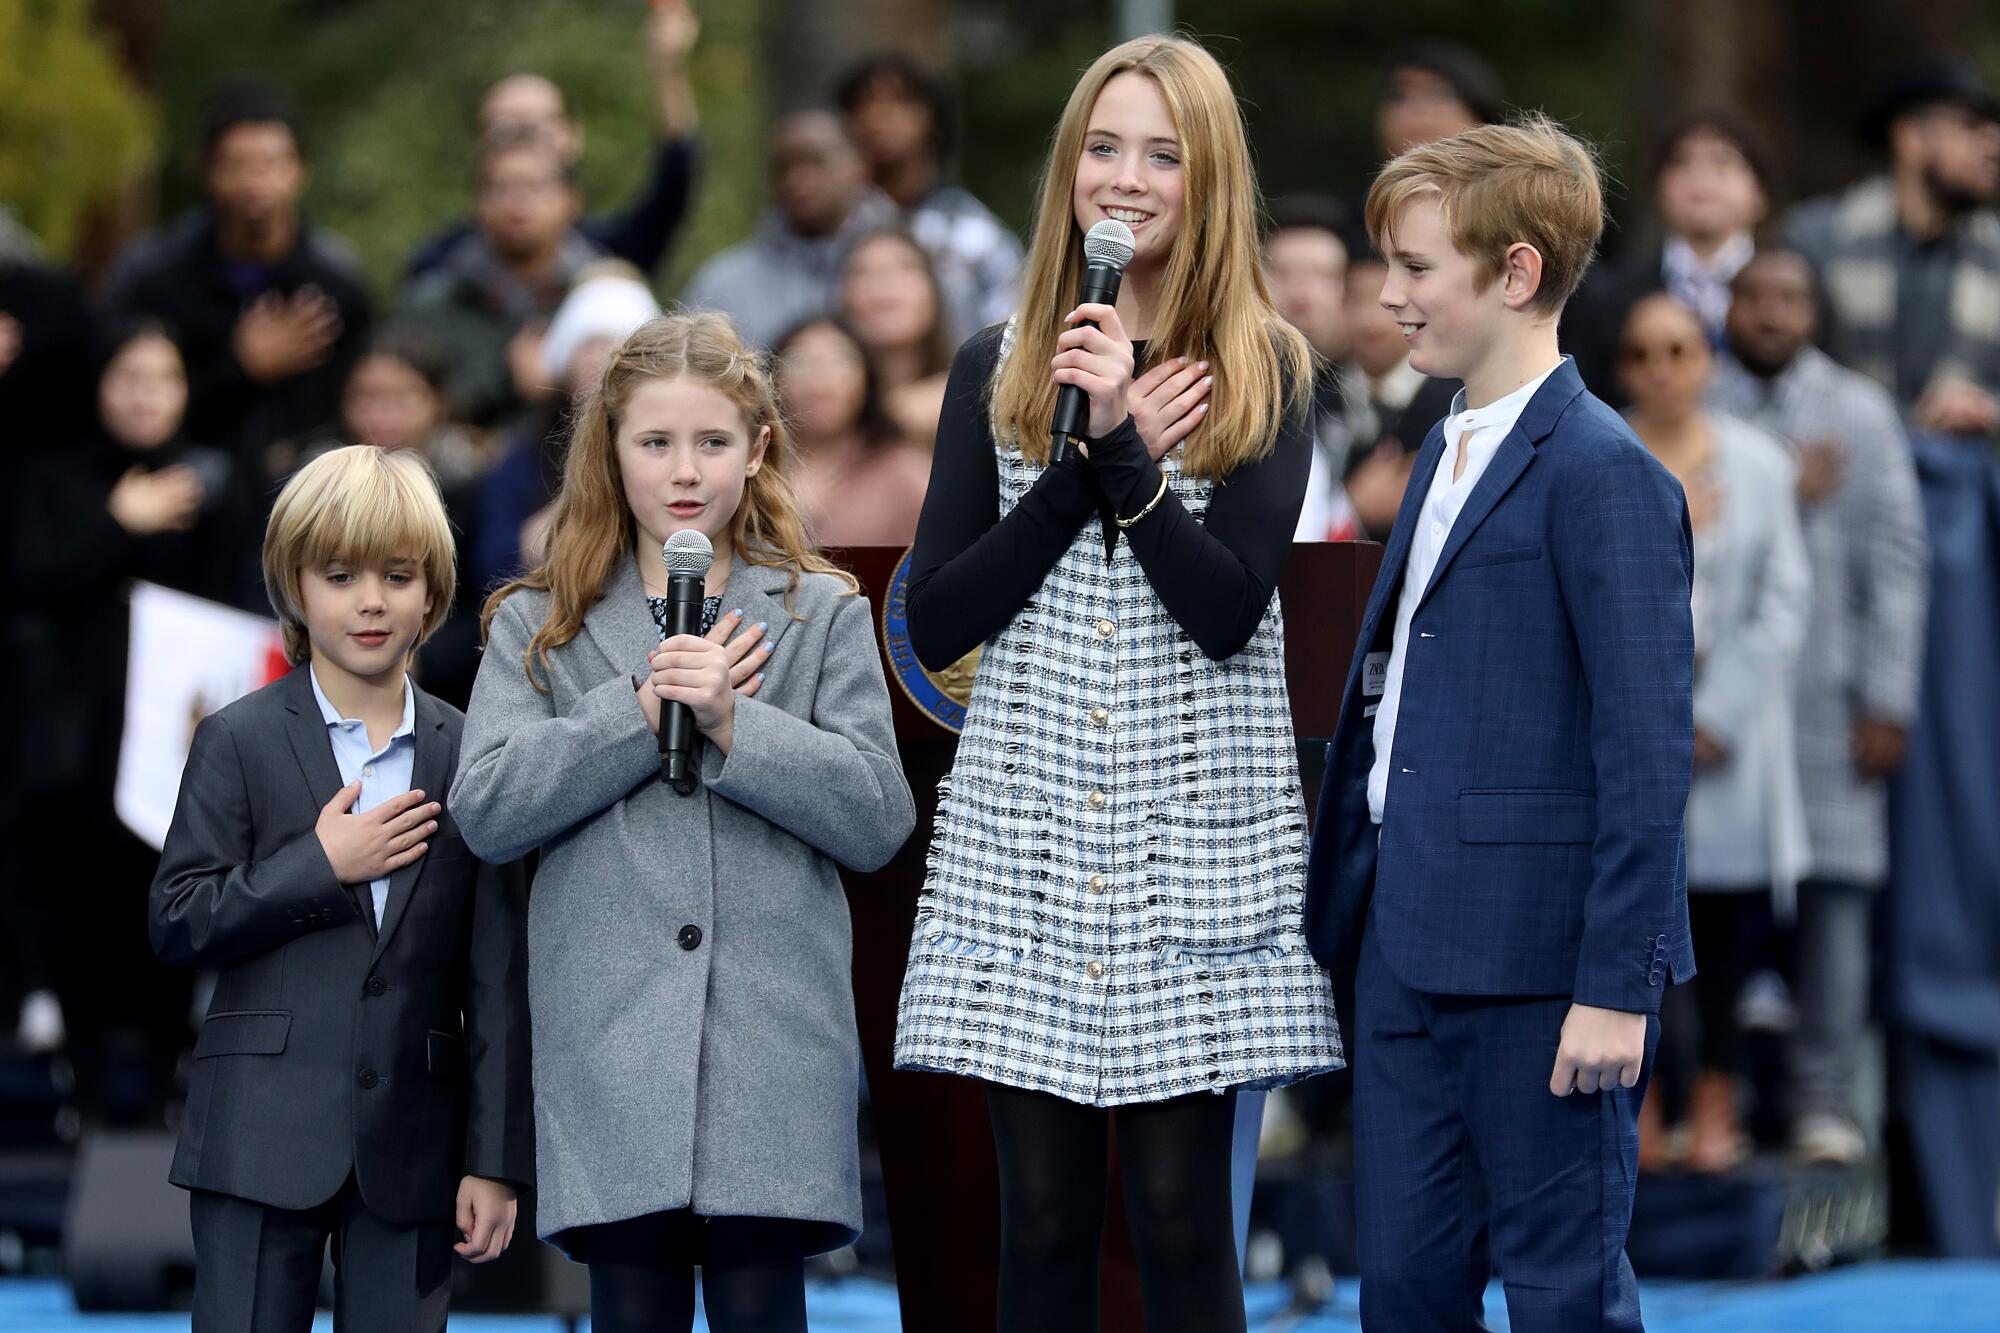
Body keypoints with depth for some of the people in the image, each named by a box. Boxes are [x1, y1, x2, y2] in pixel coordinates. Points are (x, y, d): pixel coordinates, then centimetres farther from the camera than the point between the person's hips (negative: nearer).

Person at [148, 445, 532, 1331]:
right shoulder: (239, 742, 3)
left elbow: (498, 978, 6)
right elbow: (176, 925, -3)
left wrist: (496, 1157, 1)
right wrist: (319, 867, -13)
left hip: (411, 1148, 2)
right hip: (264, 1136, -1)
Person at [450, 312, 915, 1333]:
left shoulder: (823, 616, 11)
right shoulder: (539, 625, 12)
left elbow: (879, 821, 1)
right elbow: (485, 810, -1)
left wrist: (733, 723, -11)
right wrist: (642, 708, -9)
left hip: (772, 1043, 0)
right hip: (610, 1046, 1)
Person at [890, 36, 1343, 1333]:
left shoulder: (1263, 373, 4)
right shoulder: (998, 371, 9)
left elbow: (1231, 608, -8)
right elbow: (935, 622, 1)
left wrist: (1124, 447, -15)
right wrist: (1086, 459, -7)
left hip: (1195, 838, -2)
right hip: (1020, 835, 2)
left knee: (1181, 1214, -2)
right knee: (1041, 1217, 4)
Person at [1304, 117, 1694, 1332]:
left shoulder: (1600, 474, -13)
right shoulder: (1450, 454, 16)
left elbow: (1649, 749, -17)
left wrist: (1617, 984, -19)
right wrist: (1344, 909, 18)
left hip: (1541, 959, -9)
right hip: (1415, 948, 9)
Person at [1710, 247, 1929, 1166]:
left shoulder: (1862, 414, 10)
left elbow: (1898, 562, 7)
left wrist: (1887, 702, 0)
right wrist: (1782, 495, -9)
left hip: (1828, 693, 1)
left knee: (1837, 889, -4)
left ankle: (1826, 1100, 0)